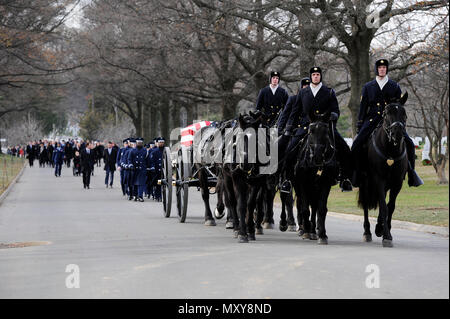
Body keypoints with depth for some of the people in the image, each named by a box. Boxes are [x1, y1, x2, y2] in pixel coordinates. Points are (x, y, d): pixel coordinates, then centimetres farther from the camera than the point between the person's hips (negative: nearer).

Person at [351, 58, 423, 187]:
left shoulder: (395, 86, 12)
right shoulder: (368, 87, 13)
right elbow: (363, 107, 13)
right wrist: (359, 126, 7)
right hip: (372, 121, 0)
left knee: (409, 144, -15)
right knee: (356, 145, -16)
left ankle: (411, 173, -2)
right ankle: (356, 175, -4)